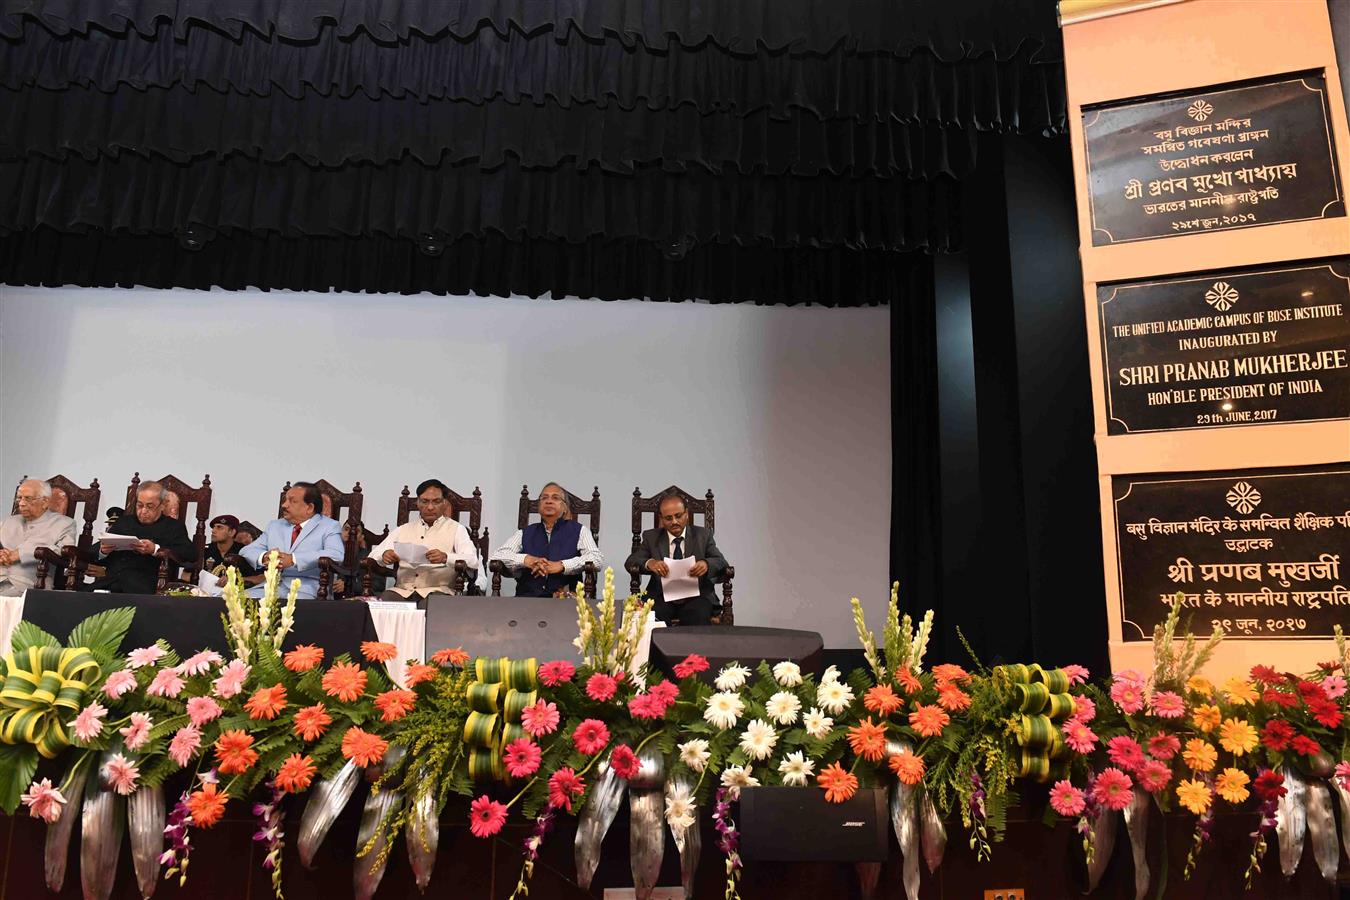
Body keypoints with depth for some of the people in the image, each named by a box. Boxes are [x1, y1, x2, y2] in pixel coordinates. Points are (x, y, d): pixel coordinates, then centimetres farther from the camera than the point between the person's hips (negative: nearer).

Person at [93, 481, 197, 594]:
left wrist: (155, 550, -14)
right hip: (110, 580, 3)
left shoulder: (173, 526, 13)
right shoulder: (124, 521, 26)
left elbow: (192, 555, -3)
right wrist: (103, 551, 2)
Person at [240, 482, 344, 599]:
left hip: (306, 590, -4)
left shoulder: (330, 527, 6)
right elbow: (246, 551, 17)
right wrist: (264, 557, -8)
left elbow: (336, 555, -13)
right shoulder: (274, 525, 25)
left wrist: (293, 559, -20)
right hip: (272, 585, 5)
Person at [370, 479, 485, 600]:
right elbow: (373, 556, 17)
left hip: (438, 590, -2)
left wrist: (446, 557, -25)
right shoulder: (403, 530, 22)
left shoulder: (456, 529, 10)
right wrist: (384, 555, -8)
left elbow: (472, 561, -6)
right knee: (385, 598, -30)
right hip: (402, 590, 3)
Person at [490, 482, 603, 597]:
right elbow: (497, 554, 9)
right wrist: (526, 559, -10)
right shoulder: (525, 533, 20)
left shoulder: (578, 531, 12)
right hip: (526, 598, 3)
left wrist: (561, 565, -13)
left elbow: (597, 559, -3)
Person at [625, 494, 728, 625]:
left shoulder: (703, 535, 12)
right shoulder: (651, 537, 12)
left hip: (695, 598, 0)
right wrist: (649, 563, -20)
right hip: (662, 598, 0)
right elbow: (630, 562, 3)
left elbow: (721, 562, 5)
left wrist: (707, 564, -20)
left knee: (699, 618, -32)